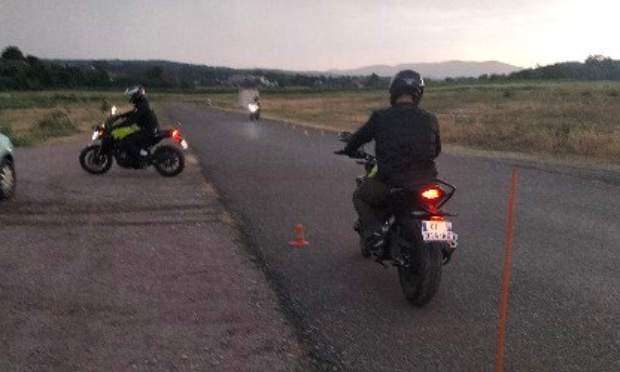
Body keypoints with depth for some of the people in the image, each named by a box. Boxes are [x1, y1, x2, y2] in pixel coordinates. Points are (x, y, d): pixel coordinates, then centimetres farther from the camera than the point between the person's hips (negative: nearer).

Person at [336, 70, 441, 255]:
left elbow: (360, 136, 12)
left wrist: (348, 150, 34)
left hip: (391, 181, -3)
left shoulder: (381, 117, -4)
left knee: (360, 197, 24)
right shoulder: (430, 119, 4)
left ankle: (374, 235, 4)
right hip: (426, 182, 3)